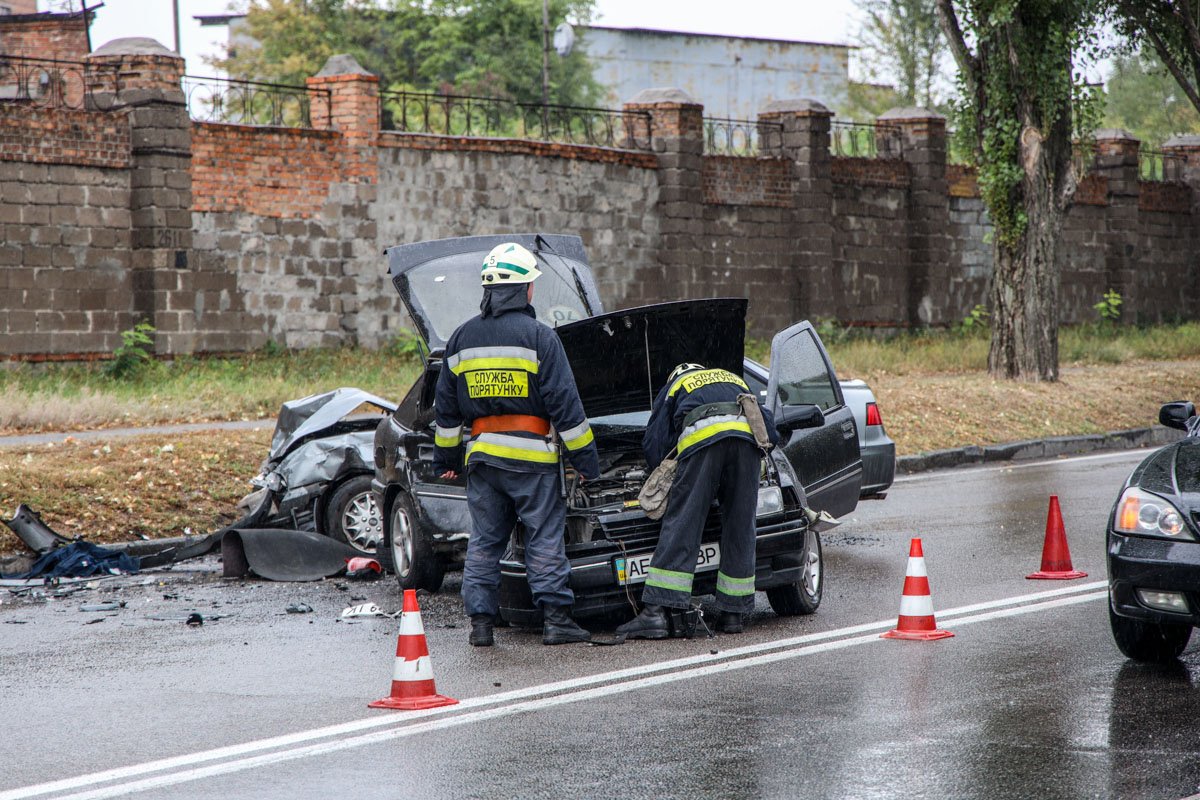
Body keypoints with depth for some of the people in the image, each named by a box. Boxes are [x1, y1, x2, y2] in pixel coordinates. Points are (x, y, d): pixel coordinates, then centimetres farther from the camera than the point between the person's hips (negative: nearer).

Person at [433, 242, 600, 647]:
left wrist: (445, 457, 23)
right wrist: (585, 458, -3)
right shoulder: (537, 336, -7)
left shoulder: (462, 338, 9)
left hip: (481, 455, 4)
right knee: (545, 537, 0)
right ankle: (555, 619, -2)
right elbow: (565, 403, -8)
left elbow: (446, 408, 14)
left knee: (483, 540, 9)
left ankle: (481, 621, 6)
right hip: (530, 456, -4)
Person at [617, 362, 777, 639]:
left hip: (702, 438, -3)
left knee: (681, 525, -5)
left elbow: (654, 443, 25)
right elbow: (770, 430, 36)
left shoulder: (674, 387, 33)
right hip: (748, 438, 3)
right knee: (740, 529, 11)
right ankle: (733, 613, 13)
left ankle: (657, 612, -12)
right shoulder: (735, 381, 42)